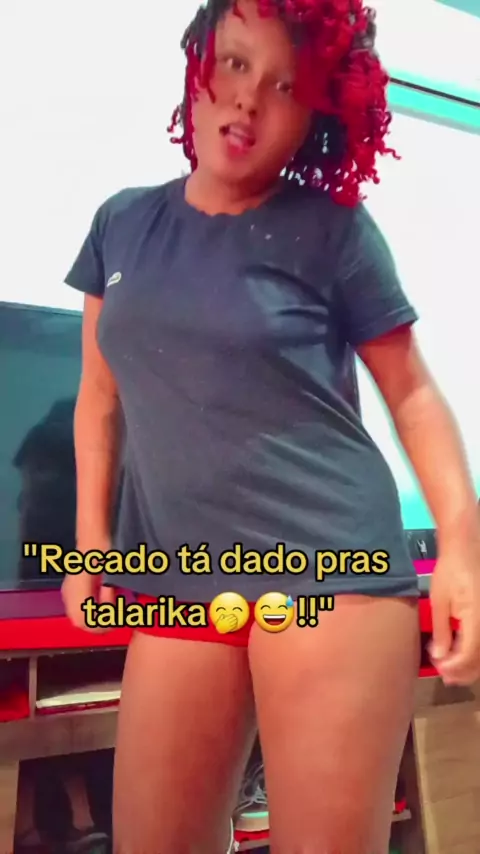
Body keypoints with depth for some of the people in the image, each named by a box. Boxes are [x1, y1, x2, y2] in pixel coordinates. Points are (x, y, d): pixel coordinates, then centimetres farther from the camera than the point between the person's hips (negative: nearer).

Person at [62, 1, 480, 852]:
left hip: (330, 569, -3)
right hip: (178, 581, 4)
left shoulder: (332, 229, -1)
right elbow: (101, 394, 16)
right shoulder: (123, 224, 10)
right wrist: (91, 535, 8)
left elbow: (412, 392, 1)